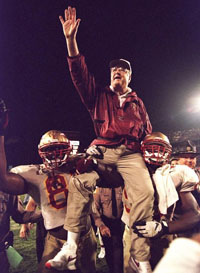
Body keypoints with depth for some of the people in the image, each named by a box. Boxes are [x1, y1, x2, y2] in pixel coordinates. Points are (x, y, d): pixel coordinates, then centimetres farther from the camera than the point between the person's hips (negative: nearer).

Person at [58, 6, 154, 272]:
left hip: (131, 153, 1)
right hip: (103, 149, 0)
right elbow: (80, 74, 3)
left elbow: (148, 134, 23)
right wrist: (71, 40, -7)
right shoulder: (99, 95, 17)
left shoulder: (138, 103, 23)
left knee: (145, 193, -20)